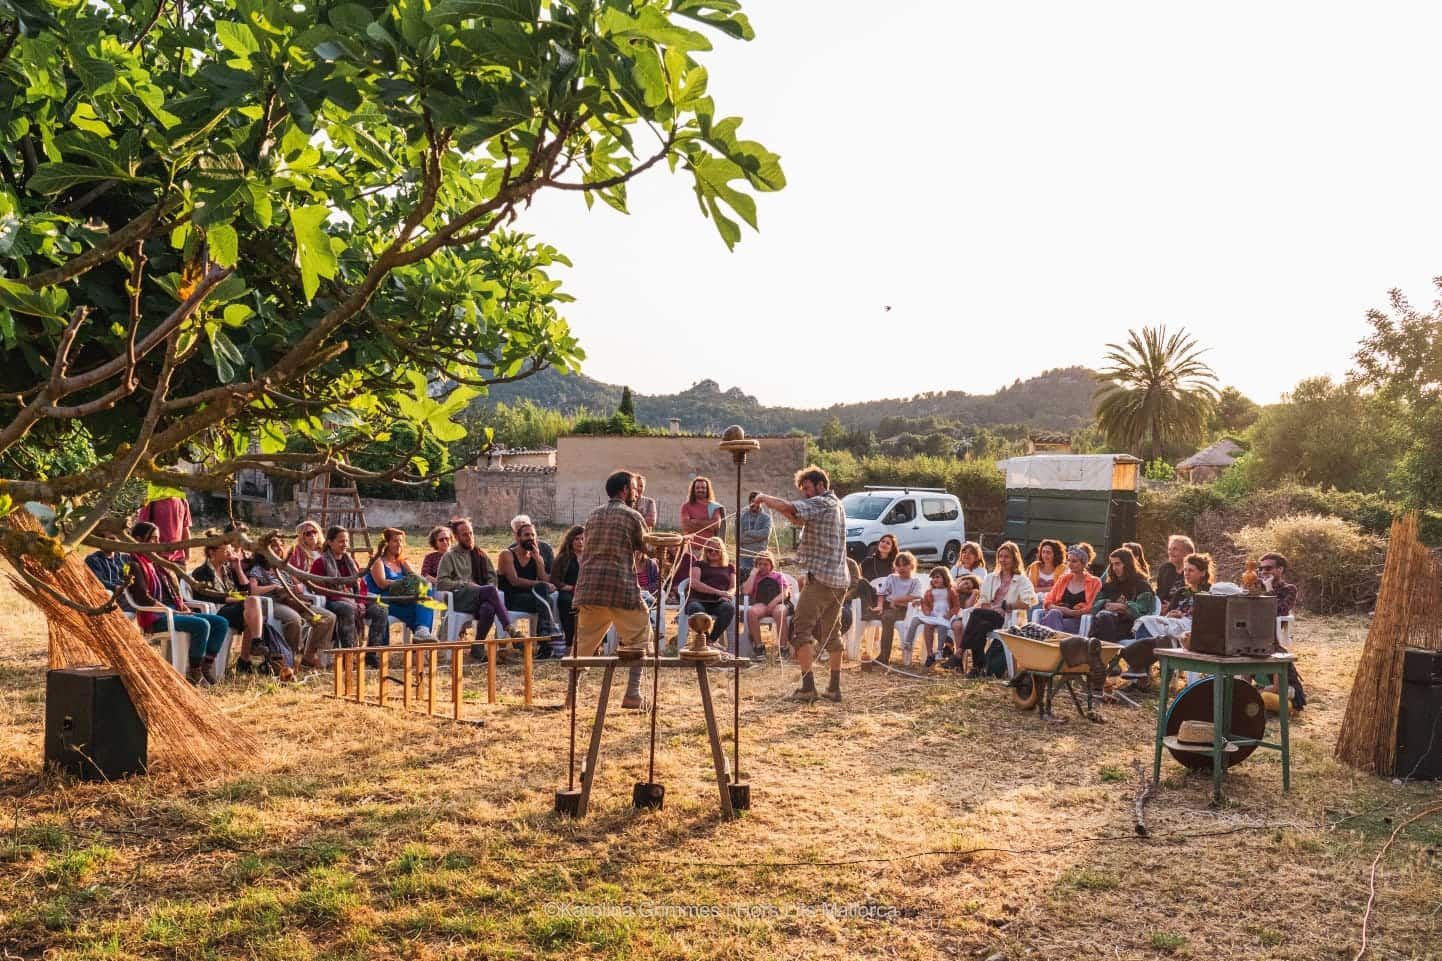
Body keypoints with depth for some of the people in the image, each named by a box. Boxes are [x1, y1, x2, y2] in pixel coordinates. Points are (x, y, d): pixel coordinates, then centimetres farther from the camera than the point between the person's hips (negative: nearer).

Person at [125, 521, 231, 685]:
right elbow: (144, 599, -16)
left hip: (174, 611, 9)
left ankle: (207, 665, -6)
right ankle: (194, 671, -20)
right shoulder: (135, 566, -5)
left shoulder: (157, 563, 21)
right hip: (154, 616, -9)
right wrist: (173, 612, -16)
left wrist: (184, 607, 7)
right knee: (202, 625, -30)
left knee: (221, 623, -5)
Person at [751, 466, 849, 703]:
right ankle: (834, 688, 16)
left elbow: (789, 508, -24)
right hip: (840, 579, 10)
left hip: (821, 577, -10)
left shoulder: (821, 503, -9)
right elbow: (799, 520, 22)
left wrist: (765, 498, -8)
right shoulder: (836, 505, 21)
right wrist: (770, 505, 9)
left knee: (801, 630, -7)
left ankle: (807, 686, -12)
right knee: (831, 633, 14)